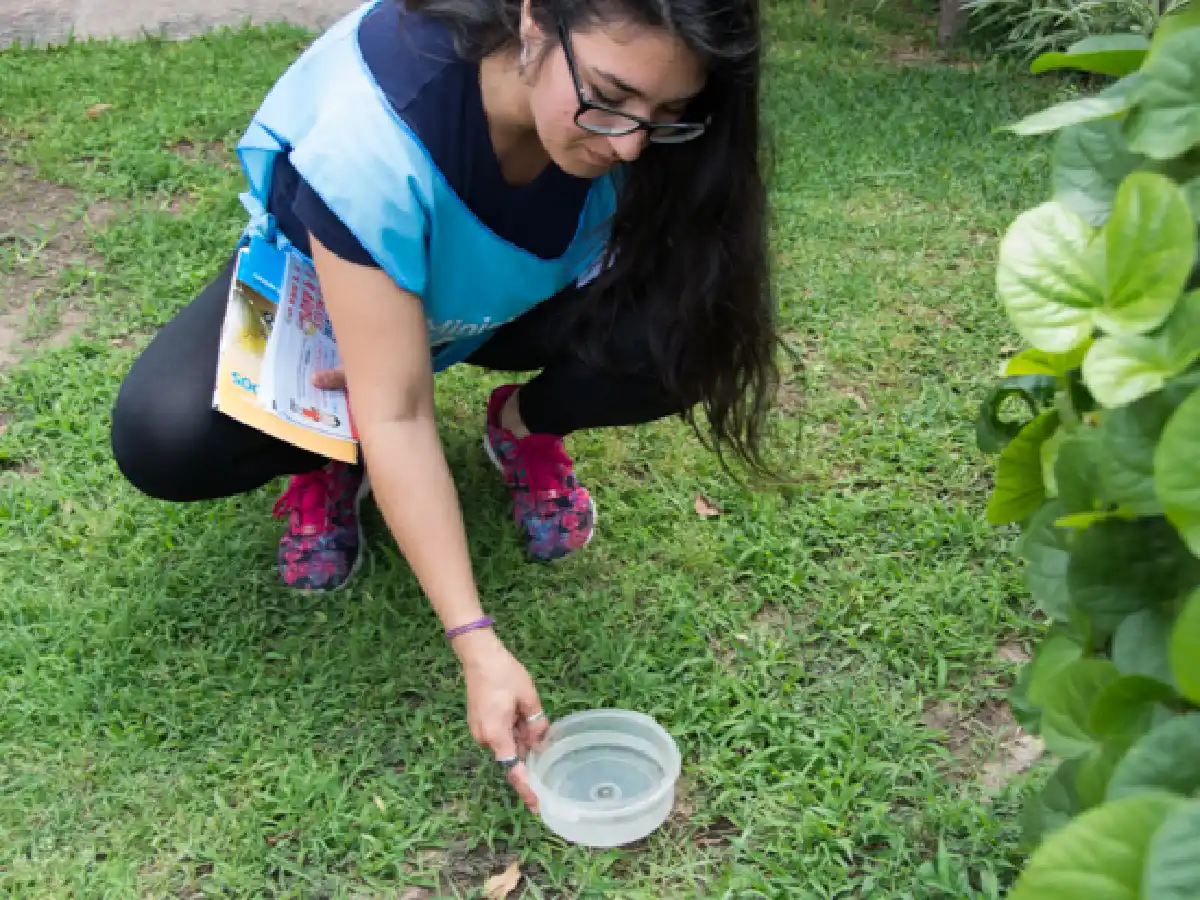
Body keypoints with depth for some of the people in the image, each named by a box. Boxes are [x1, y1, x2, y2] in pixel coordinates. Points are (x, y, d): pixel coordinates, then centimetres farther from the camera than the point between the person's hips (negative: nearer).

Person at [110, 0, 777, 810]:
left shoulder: (625, 114, -28)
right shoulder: (372, 132, -41)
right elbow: (397, 416, -39)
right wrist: (478, 645, -41)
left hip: (515, 298, 3)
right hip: (319, 291, -3)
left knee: (684, 333, -27)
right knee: (164, 439, -30)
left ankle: (526, 426, 4)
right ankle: (328, 457, 3)